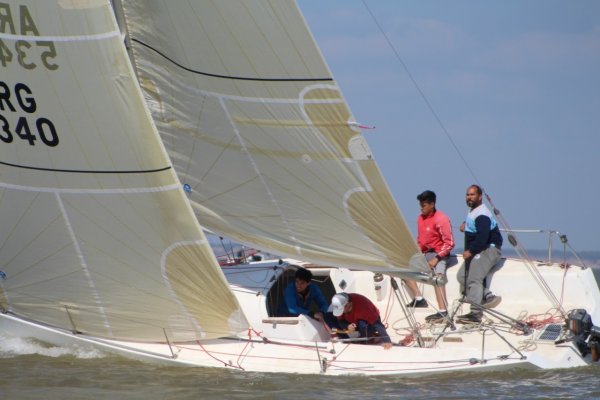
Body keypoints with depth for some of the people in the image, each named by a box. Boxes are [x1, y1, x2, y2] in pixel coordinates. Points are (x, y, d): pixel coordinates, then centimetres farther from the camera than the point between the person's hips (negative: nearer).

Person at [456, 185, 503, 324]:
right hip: (477, 250, 11)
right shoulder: (473, 211, 16)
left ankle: (475, 313, -25)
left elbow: (483, 237, -28)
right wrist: (465, 224, 19)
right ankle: (487, 296, 7)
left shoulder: (482, 215, -18)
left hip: (488, 249, -11)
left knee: (473, 278, -20)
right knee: (462, 275, 7)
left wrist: (470, 251, -24)